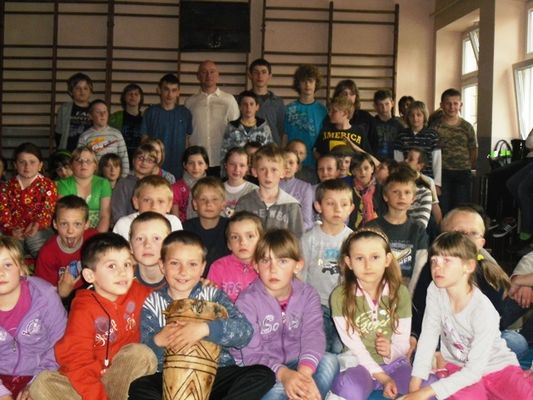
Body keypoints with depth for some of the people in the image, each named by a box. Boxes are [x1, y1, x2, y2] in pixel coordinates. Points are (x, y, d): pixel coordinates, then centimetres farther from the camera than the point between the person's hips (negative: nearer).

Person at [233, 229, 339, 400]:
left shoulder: (308, 295, -3)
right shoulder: (247, 300, -13)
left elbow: (313, 334, -20)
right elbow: (251, 353, -20)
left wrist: (305, 371, -41)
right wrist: (283, 374, -40)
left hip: (294, 367, 4)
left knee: (329, 360, -24)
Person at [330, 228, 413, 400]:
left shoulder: (400, 293, 0)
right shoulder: (340, 296, -9)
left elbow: (403, 342, 0)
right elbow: (354, 346, -11)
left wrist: (391, 351, -24)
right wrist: (383, 377, -19)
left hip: (394, 363, 4)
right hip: (359, 365, -4)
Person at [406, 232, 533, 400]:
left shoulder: (483, 312, -27)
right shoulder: (435, 291, -16)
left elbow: (474, 370, -23)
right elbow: (428, 336, -9)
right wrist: (415, 384, -15)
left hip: (495, 367, -3)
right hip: (459, 367, 3)